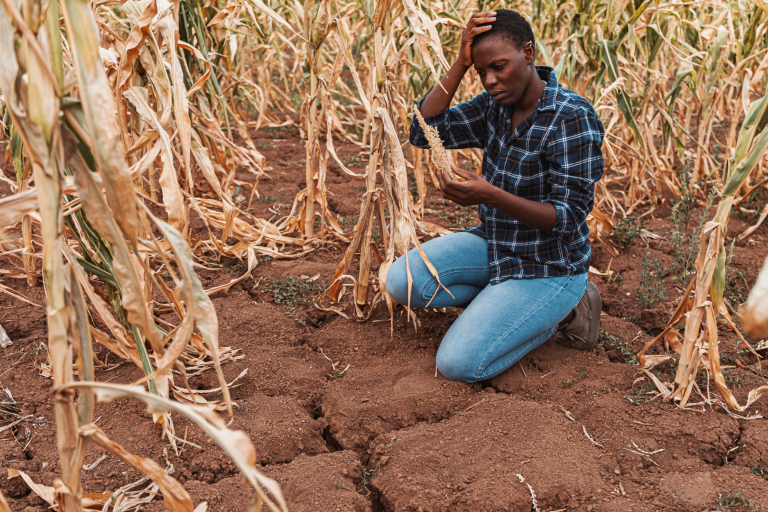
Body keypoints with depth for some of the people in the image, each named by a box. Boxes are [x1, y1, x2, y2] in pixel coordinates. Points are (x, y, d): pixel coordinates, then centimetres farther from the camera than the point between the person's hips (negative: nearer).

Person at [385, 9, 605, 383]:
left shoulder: (573, 118, -24)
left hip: (547, 266, -7)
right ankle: (499, 298, 7)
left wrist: (489, 195, -39)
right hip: (497, 245, 7)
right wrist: (460, 64, -19)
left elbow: (568, 217, -26)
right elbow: (424, 132, -10)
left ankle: (563, 310, 5)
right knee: (400, 282, -9)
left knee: (458, 364, -16)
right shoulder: (494, 107, -3)